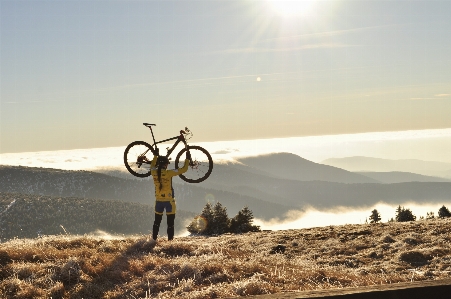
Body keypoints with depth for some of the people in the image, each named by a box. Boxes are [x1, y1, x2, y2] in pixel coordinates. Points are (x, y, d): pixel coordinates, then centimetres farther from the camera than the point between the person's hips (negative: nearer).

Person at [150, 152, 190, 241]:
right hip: (169, 200, -5)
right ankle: (170, 239, 1)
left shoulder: (154, 172, -4)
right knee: (170, 222, 2)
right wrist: (187, 158, -1)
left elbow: (152, 166, 22)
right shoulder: (168, 173, -18)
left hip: (158, 200, 5)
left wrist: (156, 155, 32)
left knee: (157, 221, 17)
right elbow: (184, 169, -13)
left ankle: (154, 238, 20)